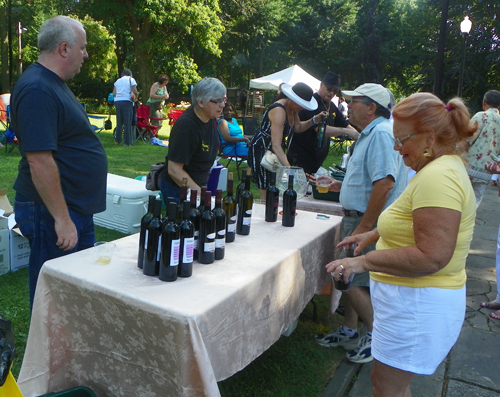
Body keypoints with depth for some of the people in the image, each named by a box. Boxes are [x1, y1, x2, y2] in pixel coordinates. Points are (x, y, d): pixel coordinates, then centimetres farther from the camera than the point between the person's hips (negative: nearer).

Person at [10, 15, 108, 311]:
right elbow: (39, 161, -26)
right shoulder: (37, 90, -20)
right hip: (53, 212, -10)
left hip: (77, 208, 10)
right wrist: (61, 219, -24)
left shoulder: (54, 84, 13)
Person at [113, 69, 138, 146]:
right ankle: (126, 142, -5)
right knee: (127, 123, -3)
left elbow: (114, 93, 9)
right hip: (127, 101, -5)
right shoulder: (131, 79, 5)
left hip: (117, 101, 5)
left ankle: (117, 140, 16)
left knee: (119, 122, 14)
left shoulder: (117, 81, 19)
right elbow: (135, 91, -9)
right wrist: (135, 98, 9)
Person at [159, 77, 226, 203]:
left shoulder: (210, 117, -4)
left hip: (200, 184, 8)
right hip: (177, 188, -8)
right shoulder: (186, 126, -28)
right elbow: (174, 169, -28)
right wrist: (200, 193, -28)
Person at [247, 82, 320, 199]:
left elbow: (297, 127, 18)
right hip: (260, 151, -9)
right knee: (267, 196, -10)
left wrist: (314, 120, 0)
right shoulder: (279, 110, -26)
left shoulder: (292, 108, 1)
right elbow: (276, 145, -34)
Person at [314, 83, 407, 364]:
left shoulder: (382, 133, -18)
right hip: (358, 218, 10)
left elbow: (384, 184, -27)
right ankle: (350, 331, 30)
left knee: (351, 282, -5)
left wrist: (362, 229, -26)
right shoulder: (371, 133, 17)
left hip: (369, 222, -10)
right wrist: (342, 185, 17)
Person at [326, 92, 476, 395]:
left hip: (417, 305, -11)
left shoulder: (437, 177, -25)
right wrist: (375, 234, 13)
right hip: (414, 299, 11)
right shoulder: (446, 167, 10)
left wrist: (365, 261, -25)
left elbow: (431, 257, -31)